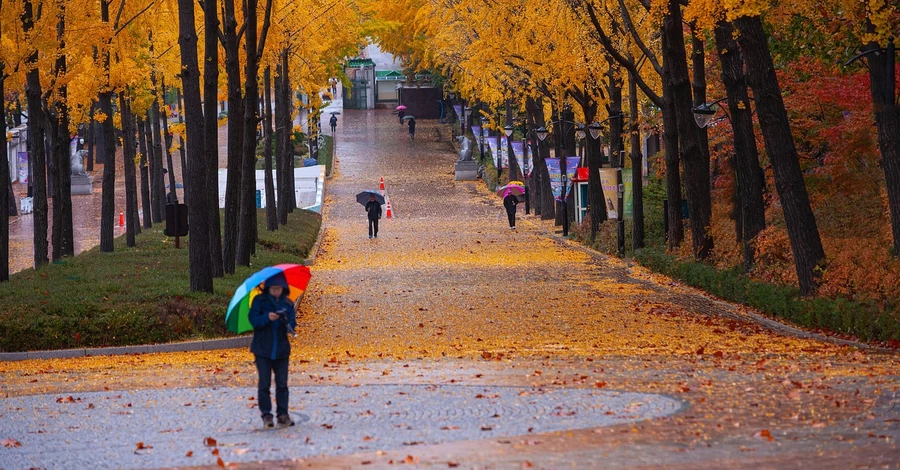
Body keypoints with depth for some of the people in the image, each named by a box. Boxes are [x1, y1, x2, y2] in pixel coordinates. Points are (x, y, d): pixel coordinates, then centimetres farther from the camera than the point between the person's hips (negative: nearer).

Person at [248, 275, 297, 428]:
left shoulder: (288, 304, 6)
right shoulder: (259, 301, -1)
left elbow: (292, 324, 2)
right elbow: (253, 319, -10)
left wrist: (288, 323, -21)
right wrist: (267, 317, -28)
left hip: (281, 349, 2)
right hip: (263, 349, -2)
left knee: (282, 383, 4)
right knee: (264, 383, -2)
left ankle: (283, 414, 10)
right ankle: (266, 415, 4)